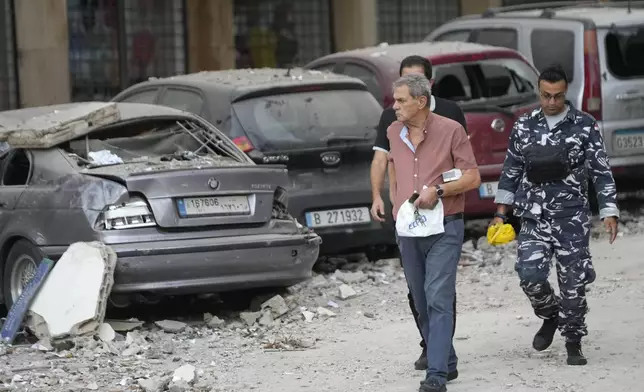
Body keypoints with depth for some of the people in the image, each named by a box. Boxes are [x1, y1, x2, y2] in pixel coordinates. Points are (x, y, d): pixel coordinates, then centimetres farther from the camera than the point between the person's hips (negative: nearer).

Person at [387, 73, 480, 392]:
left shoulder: (450, 130, -8)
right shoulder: (394, 132, 8)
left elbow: (473, 177, -6)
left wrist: (438, 191, -18)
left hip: (444, 227, -6)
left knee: (438, 299, -15)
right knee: (421, 303, 11)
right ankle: (446, 361, 25)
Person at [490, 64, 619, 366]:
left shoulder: (584, 125, -1)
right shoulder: (524, 126, 6)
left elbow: (601, 171, 0)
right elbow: (511, 170, 14)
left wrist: (609, 212, -7)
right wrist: (500, 212, 11)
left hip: (572, 216, -2)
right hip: (534, 217, 2)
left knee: (573, 281, -1)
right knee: (530, 275, -11)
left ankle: (573, 343, 15)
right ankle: (550, 316, 19)